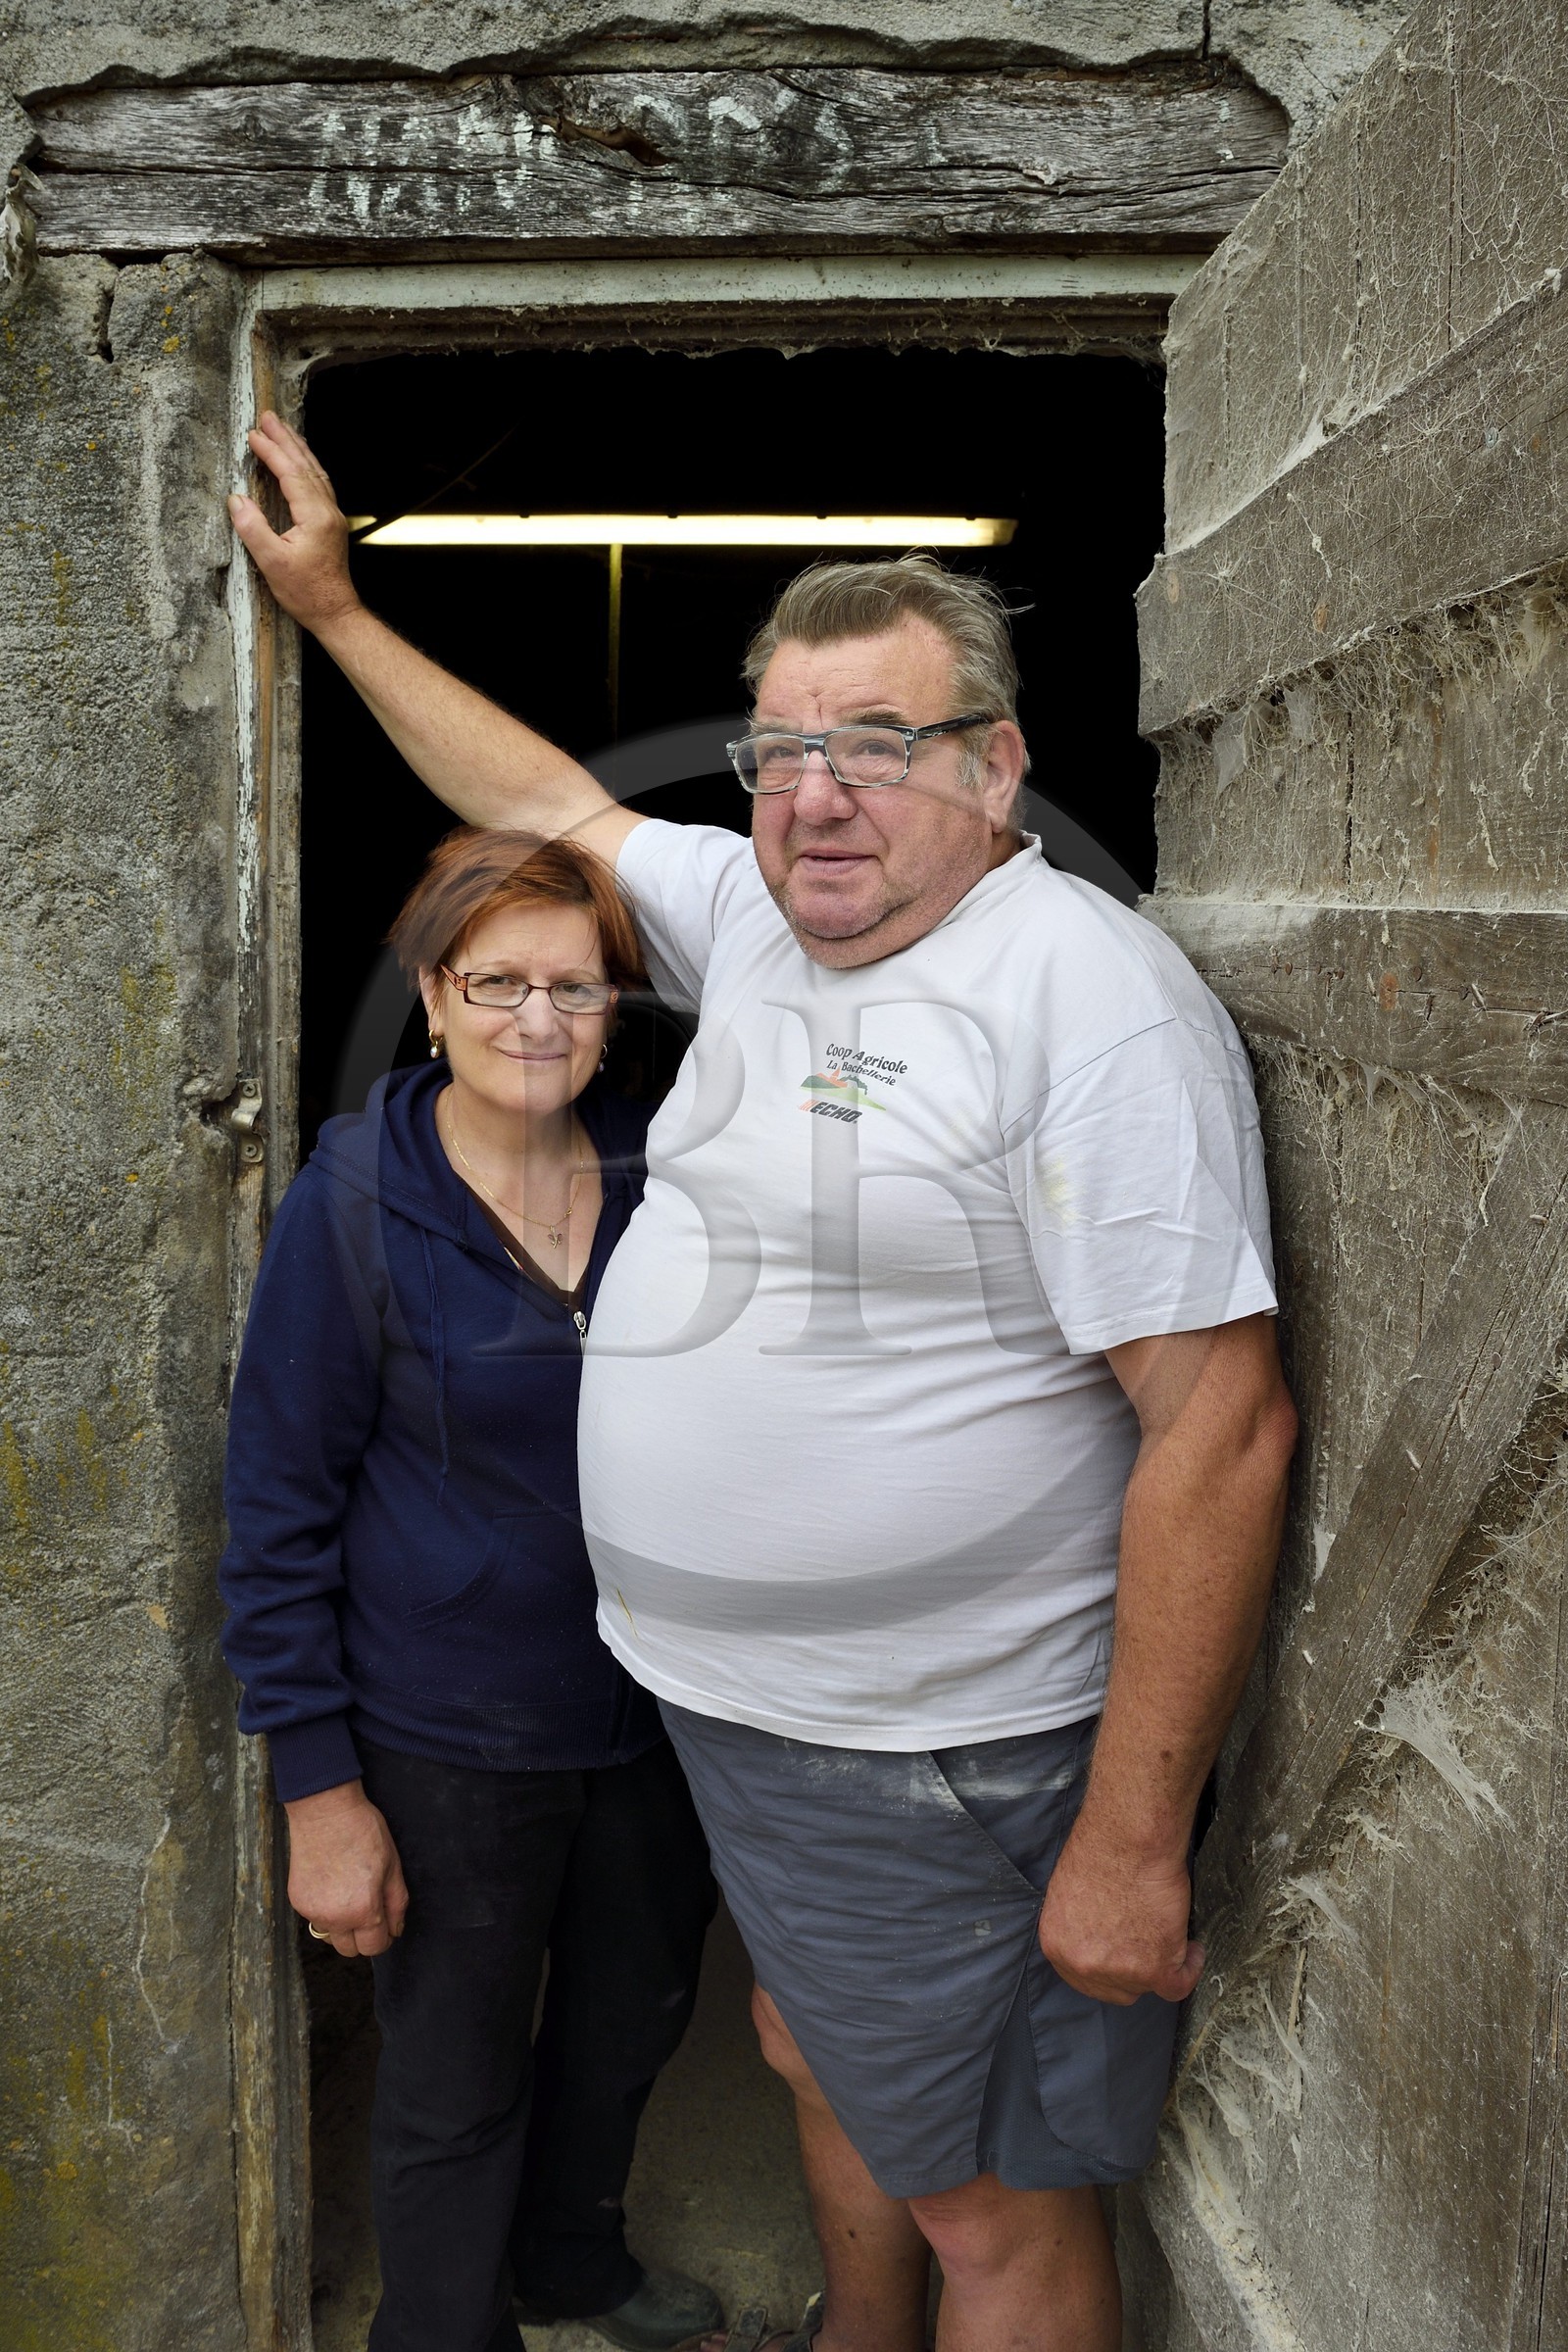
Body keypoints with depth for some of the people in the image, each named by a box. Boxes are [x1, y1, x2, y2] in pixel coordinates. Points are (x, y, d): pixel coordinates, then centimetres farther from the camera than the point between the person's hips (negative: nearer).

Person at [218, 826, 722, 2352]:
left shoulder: (659, 1176, -5)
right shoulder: (353, 1201, -16)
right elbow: (280, 1505, -12)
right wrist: (318, 1787, -13)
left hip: (654, 1709, 5)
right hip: (447, 1746, -4)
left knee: (631, 2019, 24)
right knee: (457, 2082, 14)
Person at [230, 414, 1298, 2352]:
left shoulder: (1091, 999, -21)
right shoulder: (757, 917, 4)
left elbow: (1222, 1426, -24)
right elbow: (543, 800, 21)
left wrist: (1134, 1843, -24)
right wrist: (333, 608, 26)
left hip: (939, 1759, -8)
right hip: (733, 1699, 9)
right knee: (821, 2056, 28)